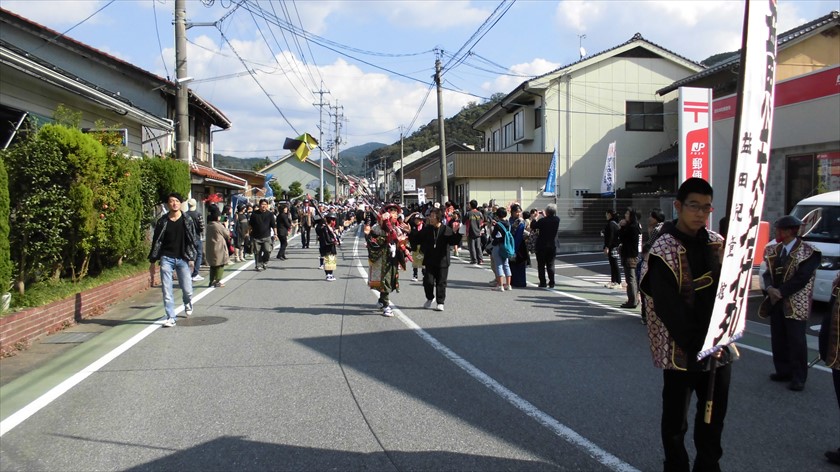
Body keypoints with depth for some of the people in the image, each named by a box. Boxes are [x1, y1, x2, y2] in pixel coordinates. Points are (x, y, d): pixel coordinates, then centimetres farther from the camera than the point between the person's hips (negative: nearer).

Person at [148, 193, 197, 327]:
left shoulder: (187, 221, 2)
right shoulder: (162, 221, 4)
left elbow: (192, 240, 3)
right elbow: (156, 241, 7)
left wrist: (191, 258, -4)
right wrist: (152, 262, 6)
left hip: (183, 259, 0)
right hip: (166, 259, 1)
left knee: (187, 290, 0)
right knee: (167, 291, -3)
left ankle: (187, 304, 34)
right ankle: (170, 318, 5)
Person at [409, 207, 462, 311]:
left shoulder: (446, 229, -6)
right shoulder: (426, 229, 3)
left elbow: (454, 242, -13)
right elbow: (416, 239, 9)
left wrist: (455, 233, -29)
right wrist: (410, 232, -3)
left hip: (442, 261, -2)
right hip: (429, 261, 2)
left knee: (441, 282, 4)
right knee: (428, 281, 3)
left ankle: (440, 302, 16)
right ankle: (430, 298, 28)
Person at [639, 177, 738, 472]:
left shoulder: (718, 243, 5)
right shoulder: (663, 251, -14)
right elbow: (668, 306, -19)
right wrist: (697, 344, -21)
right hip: (681, 349, -5)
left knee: (715, 414, 17)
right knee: (676, 416, 10)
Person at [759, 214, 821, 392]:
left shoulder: (809, 252, -11)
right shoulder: (773, 251, 9)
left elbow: (802, 278, -18)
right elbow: (768, 273, 7)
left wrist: (781, 292, -18)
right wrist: (770, 288, -13)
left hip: (795, 304, -6)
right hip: (776, 302, 6)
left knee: (796, 341, -1)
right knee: (778, 339, 12)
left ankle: (798, 377, 8)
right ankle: (783, 371, 25)